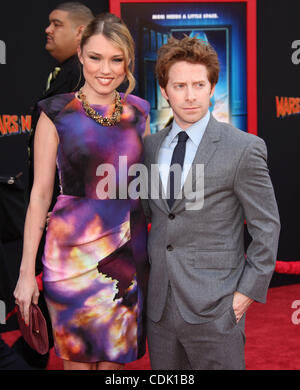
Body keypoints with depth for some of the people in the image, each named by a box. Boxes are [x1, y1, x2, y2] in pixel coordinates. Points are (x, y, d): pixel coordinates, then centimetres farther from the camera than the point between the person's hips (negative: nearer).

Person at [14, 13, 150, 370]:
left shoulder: (138, 113, 6)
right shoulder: (57, 114, -5)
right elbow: (40, 193, -4)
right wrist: (27, 270, -6)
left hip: (129, 250, 4)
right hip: (74, 252, -3)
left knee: (116, 354, 12)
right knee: (78, 355, 7)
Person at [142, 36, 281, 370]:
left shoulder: (244, 149, -9)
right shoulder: (151, 146, 7)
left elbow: (266, 227, -6)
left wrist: (249, 290, -8)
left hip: (213, 307, -5)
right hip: (160, 304, 5)